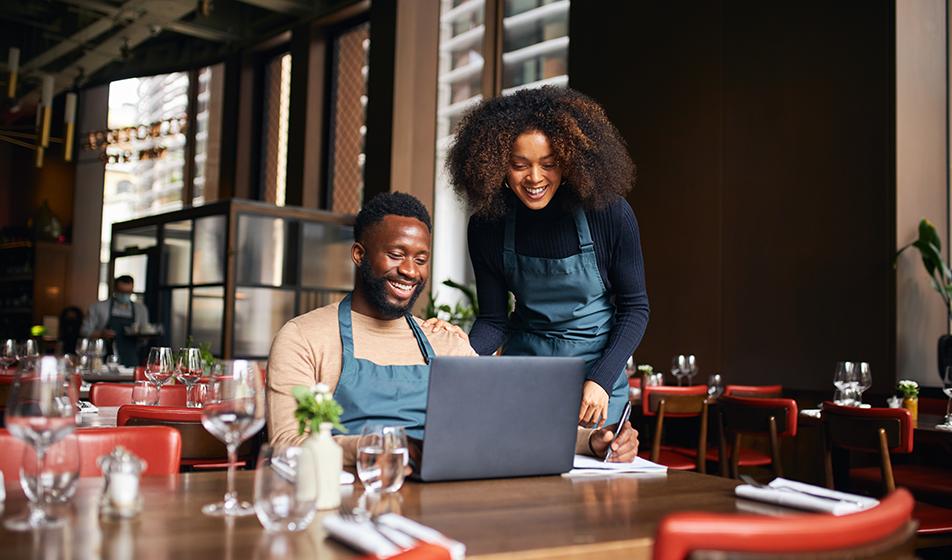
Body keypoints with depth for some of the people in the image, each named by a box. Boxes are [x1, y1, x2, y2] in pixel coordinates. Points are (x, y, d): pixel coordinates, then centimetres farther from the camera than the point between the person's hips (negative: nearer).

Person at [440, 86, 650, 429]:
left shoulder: (610, 213, -18)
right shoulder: (487, 226, -11)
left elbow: (635, 308, -9)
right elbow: (494, 320, -4)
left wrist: (601, 381, -18)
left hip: (596, 362, -2)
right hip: (522, 367, 2)